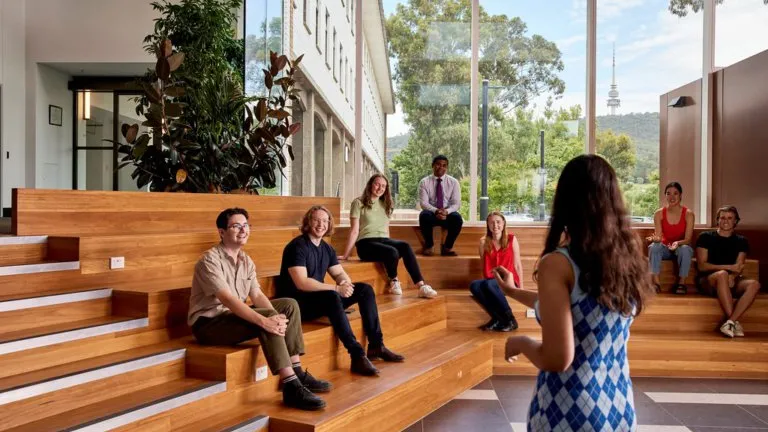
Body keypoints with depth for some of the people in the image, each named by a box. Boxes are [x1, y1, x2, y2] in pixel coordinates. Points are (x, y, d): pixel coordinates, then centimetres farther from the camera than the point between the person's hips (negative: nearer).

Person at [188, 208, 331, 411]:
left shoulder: (246, 261, 9)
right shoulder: (210, 260, -18)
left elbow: (257, 295, 1)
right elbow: (228, 300, -30)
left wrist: (277, 318, -19)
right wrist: (264, 320, -39)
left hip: (235, 315, 9)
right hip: (208, 323, -9)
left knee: (289, 305, -4)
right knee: (266, 317, -31)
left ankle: (297, 372, -7)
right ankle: (290, 386, -33)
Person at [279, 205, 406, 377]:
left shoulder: (327, 248, 9)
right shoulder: (298, 246, -16)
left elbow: (340, 273, 12)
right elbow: (301, 283, -26)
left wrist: (346, 283, -14)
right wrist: (336, 288, -29)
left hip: (321, 299, 9)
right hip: (297, 303, -8)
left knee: (365, 289, -2)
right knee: (332, 296, -38)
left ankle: (376, 346, -1)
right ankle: (357, 355, -37)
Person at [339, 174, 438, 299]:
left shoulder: (385, 205, 19)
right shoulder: (359, 203, 0)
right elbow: (354, 231, -3)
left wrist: (388, 243, 14)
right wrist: (346, 255, -6)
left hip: (383, 240, 5)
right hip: (366, 243, -5)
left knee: (405, 246, -27)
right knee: (392, 252, -34)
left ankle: (421, 286, -34)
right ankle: (394, 283, -7)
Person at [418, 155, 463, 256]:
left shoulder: (453, 182, 2)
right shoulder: (424, 182, -1)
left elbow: (456, 203, -5)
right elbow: (423, 203, -10)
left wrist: (446, 211, -27)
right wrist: (436, 211, -30)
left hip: (448, 213, 1)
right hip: (431, 212, -1)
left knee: (457, 218, -32)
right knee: (424, 215, -35)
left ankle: (447, 247, -14)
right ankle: (428, 246, -14)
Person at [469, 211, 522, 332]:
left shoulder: (511, 239, 3)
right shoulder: (484, 242, 6)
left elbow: (517, 264, 4)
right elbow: (484, 265, 8)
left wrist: (520, 287, 1)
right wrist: (484, 281, -7)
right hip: (490, 281, 3)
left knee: (488, 284, -36)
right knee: (474, 285, -32)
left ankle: (509, 320, -22)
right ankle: (497, 318, -22)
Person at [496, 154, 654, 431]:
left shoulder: (558, 264, -19)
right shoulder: (627, 257, 0)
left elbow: (558, 359, -22)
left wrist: (521, 343, -3)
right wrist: (513, 291, 26)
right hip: (620, 409, 6)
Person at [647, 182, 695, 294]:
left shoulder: (688, 214, -11)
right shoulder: (659, 213, -7)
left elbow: (688, 239, -16)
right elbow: (658, 236, -13)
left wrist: (677, 243, -39)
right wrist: (654, 238, -38)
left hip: (682, 247, -1)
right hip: (665, 248, 1)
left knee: (685, 249, -36)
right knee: (654, 246, -32)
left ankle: (681, 282, -22)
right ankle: (656, 282, -30)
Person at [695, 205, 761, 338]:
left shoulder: (741, 241, 14)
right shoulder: (705, 237, 5)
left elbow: (739, 268, 2)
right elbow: (701, 266, -4)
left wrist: (732, 277, -21)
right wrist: (729, 267, -12)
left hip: (731, 282, 3)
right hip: (708, 281, -3)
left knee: (754, 284, -29)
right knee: (722, 274, -38)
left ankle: (730, 322, -39)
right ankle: (735, 322, -38)